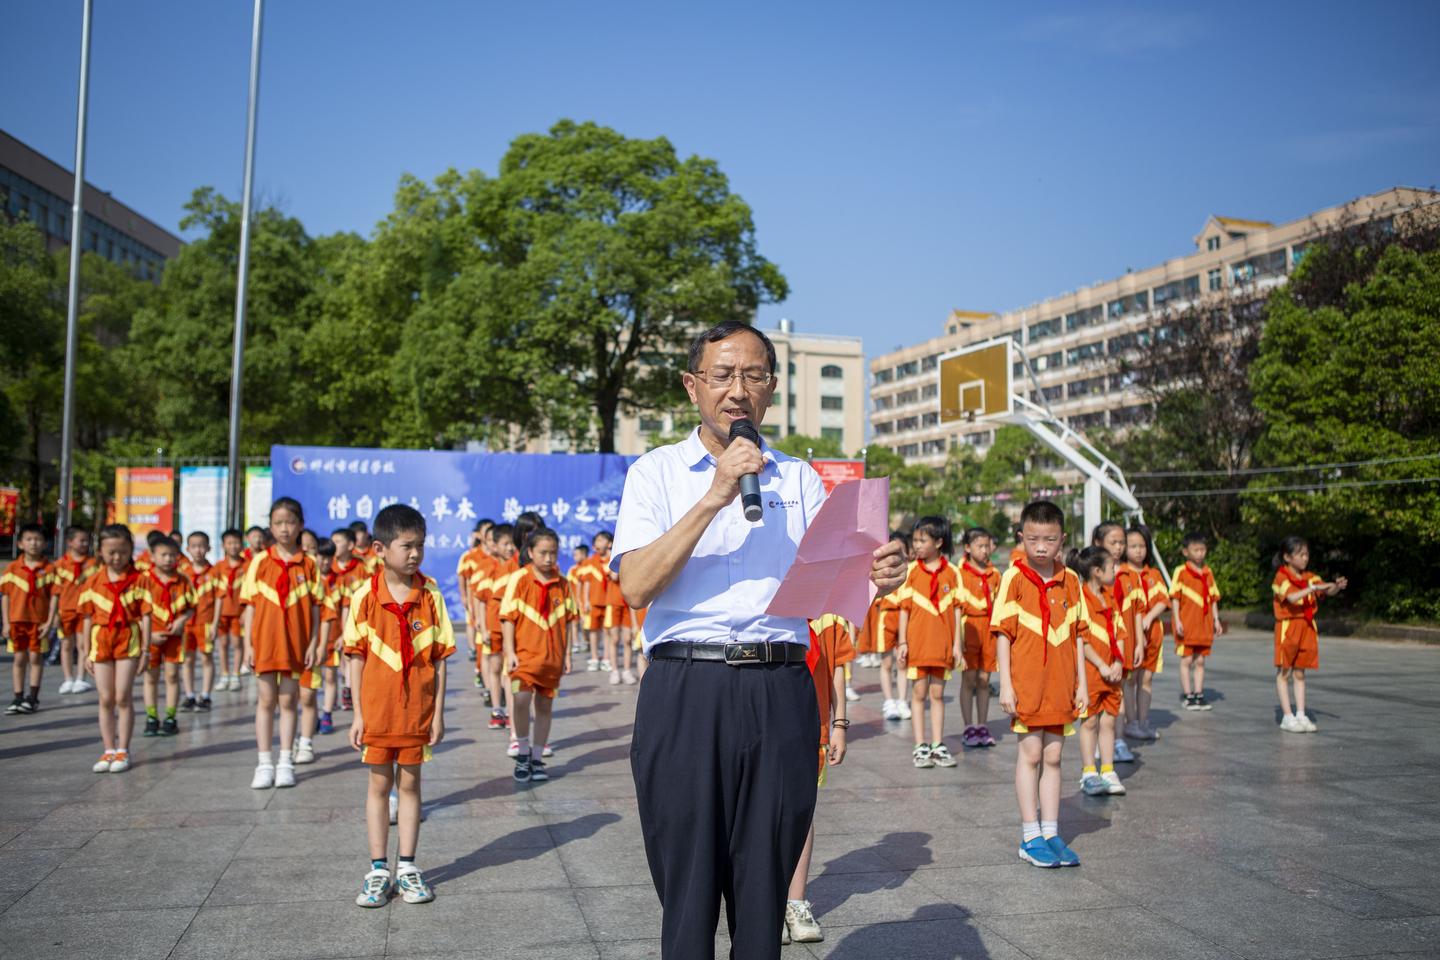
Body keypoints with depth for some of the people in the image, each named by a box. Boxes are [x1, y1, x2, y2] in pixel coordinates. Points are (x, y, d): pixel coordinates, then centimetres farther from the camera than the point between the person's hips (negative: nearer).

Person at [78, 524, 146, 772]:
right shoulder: (94, 582, 5)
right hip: (101, 642, 3)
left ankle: (123, 751, 8)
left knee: (122, 697, -3)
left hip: (128, 641, -3)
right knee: (106, 699, 7)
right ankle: (109, 750, 17)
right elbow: (88, 618, 9)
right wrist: (87, 653, 9)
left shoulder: (138, 579, -4)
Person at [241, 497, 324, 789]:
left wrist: (313, 643, -3)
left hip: (295, 642, 0)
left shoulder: (308, 564, 0)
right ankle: (264, 763, 13)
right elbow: (250, 604, 1)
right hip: (265, 641, 0)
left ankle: (286, 762, 15)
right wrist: (248, 643, -3)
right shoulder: (260, 561, 0)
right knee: (266, 701, 6)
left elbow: (315, 607, 1)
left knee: (288, 701, 8)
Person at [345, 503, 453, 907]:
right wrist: (357, 713, -3)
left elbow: (439, 658, -1)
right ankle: (378, 870, 18)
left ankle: (407, 867, 20)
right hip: (377, 708, 0)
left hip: (417, 709, 1)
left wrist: (438, 711, -3)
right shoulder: (365, 596, -6)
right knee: (379, 784, 9)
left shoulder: (430, 595, -4)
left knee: (409, 784, 10)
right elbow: (356, 657, -2)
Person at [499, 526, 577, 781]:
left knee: (545, 706, 9)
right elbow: (508, 618, -7)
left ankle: (537, 759, 23)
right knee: (521, 699, -21)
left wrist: (567, 655, 6)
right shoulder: (518, 579, -6)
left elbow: (569, 621, 8)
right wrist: (510, 653, -13)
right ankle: (523, 752, -1)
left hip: (552, 657, 4)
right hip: (524, 654, -3)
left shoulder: (562, 584, 4)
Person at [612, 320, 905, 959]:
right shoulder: (657, 471, 6)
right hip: (686, 691, -2)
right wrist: (714, 498, -12)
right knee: (688, 893, 5)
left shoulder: (799, 479, 15)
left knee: (763, 894, 9)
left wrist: (875, 578, -14)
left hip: (780, 695, 2)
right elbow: (636, 587, -7)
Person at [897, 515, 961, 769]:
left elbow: (956, 608, 4)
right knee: (919, 693, 3)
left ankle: (938, 745, 15)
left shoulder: (951, 572, 2)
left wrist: (957, 643, 1)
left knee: (938, 694, 8)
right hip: (917, 641, -1)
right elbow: (904, 608, 1)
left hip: (942, 642, 1)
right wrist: (902, 641, -4)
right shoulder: (911, 571, 0)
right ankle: (920, 746, 8)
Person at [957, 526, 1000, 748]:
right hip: (969, 628, -4)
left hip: (989, 630, 4)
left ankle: (982, 726, 16)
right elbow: (956, 607, -7)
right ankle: (968, 728, 8)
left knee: (984, 680, 7)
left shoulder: (995, 574, 9)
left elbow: (998, 605, 16)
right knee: (969, 680, 1)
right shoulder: (960, 573, -5)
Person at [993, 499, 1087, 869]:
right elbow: (1003, 634, -7)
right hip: (1026, 682, -4)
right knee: (1030, 754, 1)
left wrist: (1081, 684, 8)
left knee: (1053, 757, 10)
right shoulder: (1014, 578, -6)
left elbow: (1077, 635, 10)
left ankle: (1051, 834, 18)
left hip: (1060, 685, 4)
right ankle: (1030, 837, 10)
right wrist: (1005, 685, -10)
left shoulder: (1070, 581, 6)